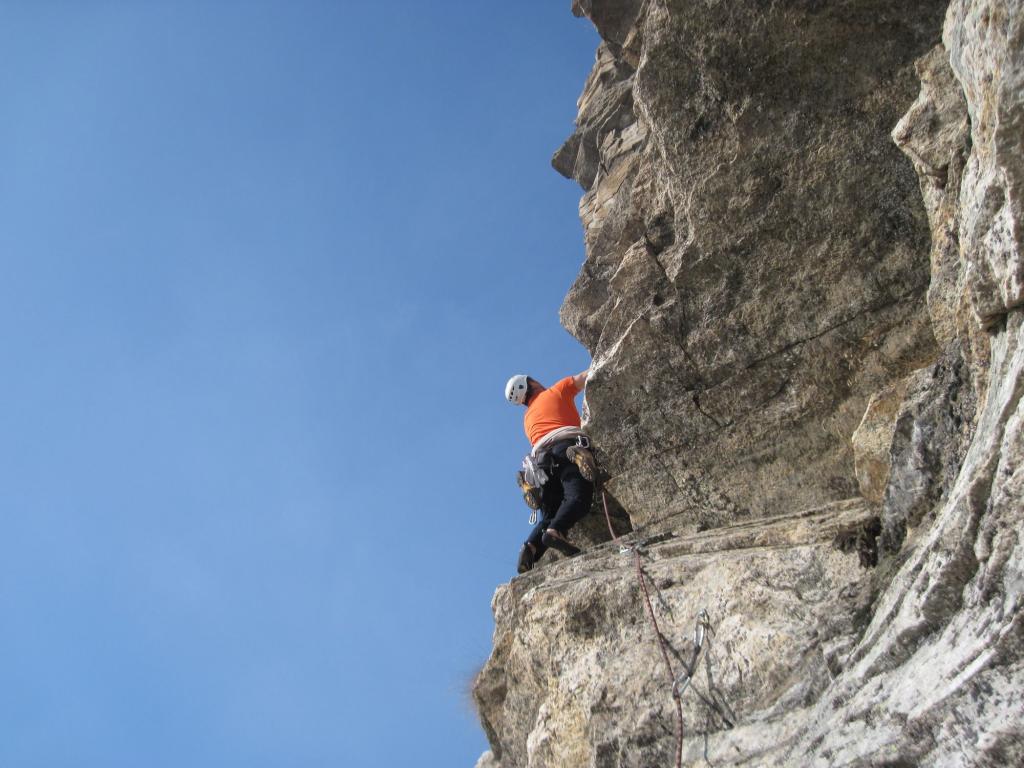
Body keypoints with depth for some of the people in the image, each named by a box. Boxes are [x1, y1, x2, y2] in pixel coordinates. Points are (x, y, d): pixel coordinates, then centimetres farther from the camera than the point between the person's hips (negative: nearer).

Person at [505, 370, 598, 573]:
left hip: (543, 459, 5)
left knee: (550, 516, 0)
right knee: (579, 497, -23)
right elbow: (587, 376, 22)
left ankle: (530, 549, -25)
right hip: (568, 446, -5)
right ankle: (556, 532, -48)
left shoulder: (528, 418, 37)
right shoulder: (557, 390, 24)